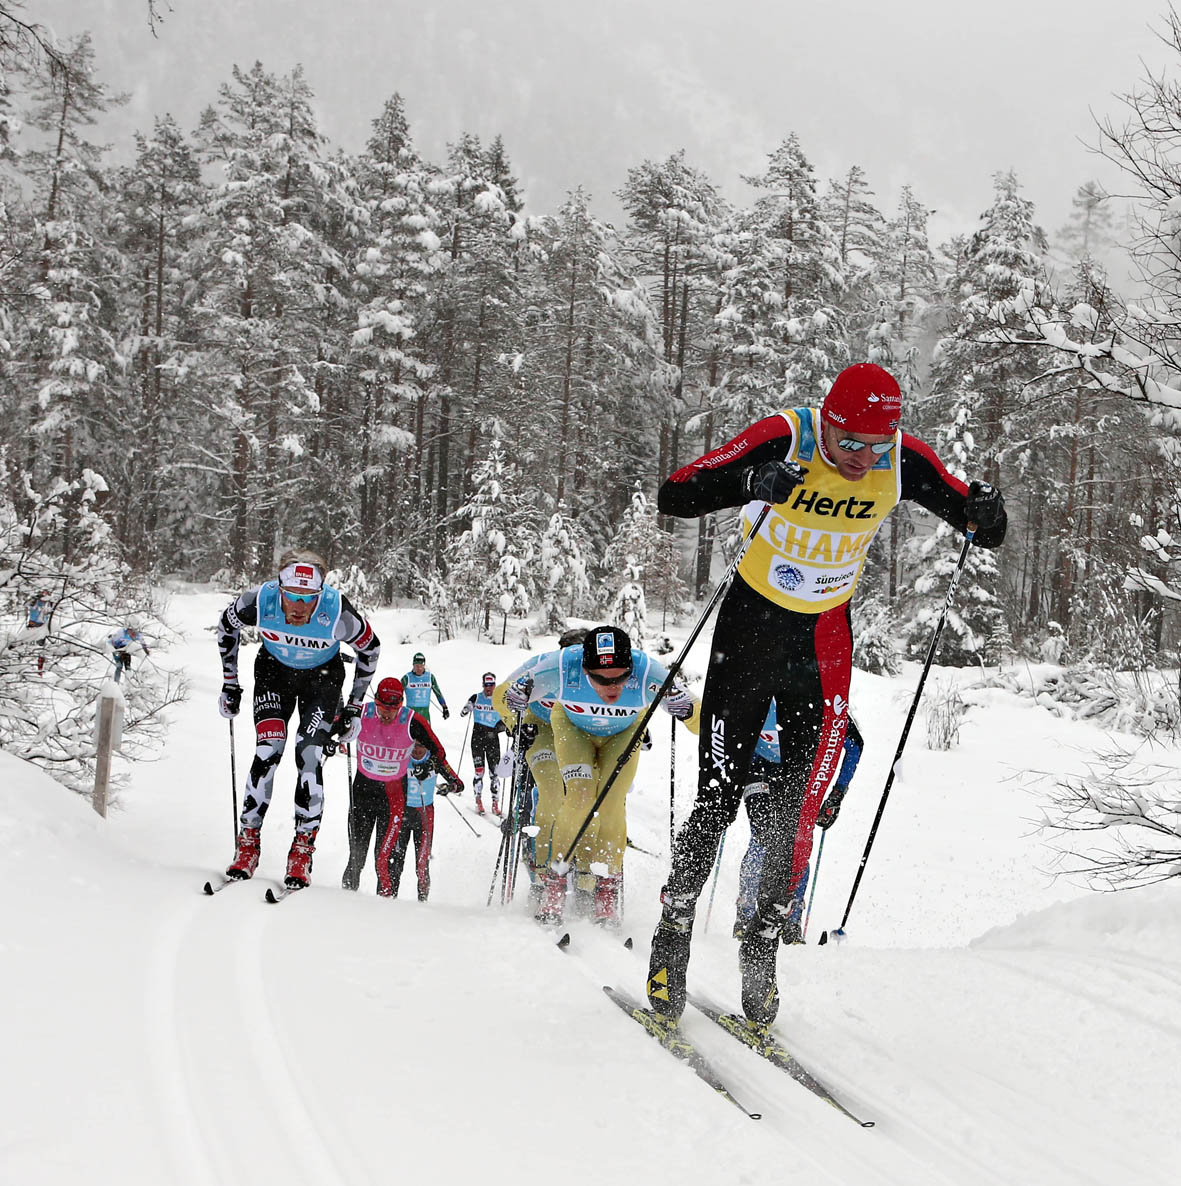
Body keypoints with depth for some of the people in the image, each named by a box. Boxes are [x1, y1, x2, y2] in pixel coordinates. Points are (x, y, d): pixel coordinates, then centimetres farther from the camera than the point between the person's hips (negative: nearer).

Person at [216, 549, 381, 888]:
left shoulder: (338, 612, -35)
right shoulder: (259, 600, -32)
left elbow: (370, 648, -13)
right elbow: (227, 624, -6)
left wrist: (355, 707, -6)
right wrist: (230, 683, -2)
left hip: (323, 677, -1)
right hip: (274, 671, 1)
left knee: (310, 756, -14)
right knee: (268, 751, -14)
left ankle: (303, 847, -3)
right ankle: (247, 844, -5)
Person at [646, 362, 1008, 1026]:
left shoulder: (903, 461, -14)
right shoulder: (783, 441, -23)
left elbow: (985, 531, -4)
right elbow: (674, 497, -26)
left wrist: (985, 511, -29)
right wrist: (748, 483, -44)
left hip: (826, 643, 2)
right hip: (753, 626, -2)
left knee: (803, 809, -1)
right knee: (718, 801, -2)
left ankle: (762, 950, 14)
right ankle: (671, 943, 14)